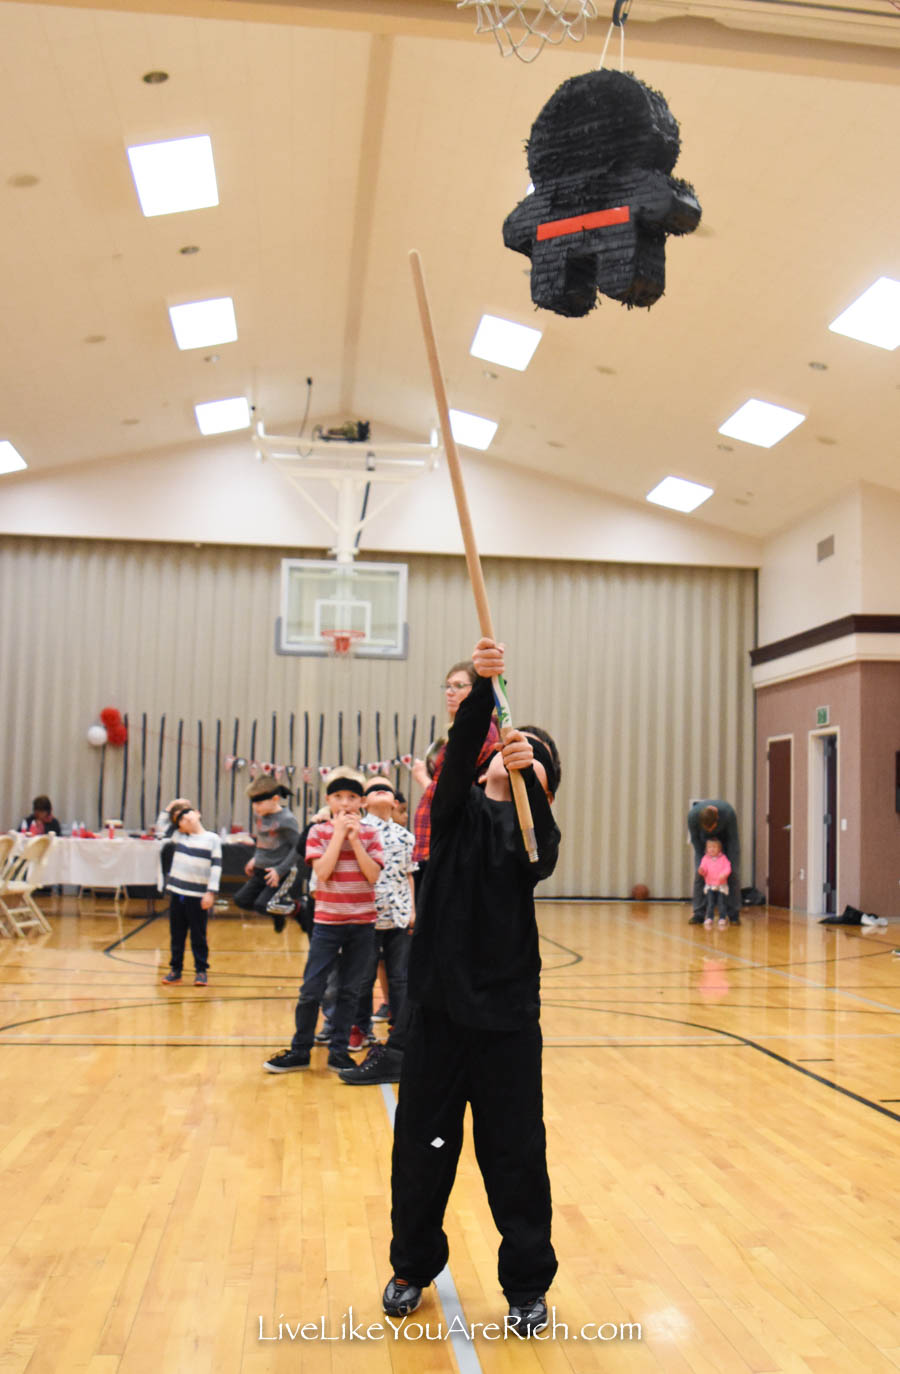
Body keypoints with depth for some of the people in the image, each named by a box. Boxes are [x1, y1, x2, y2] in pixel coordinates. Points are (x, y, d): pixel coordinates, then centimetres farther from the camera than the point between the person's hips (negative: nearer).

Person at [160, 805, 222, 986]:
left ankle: (201, 971, 11)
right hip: (177, 892, 4)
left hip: (198, 895, -4)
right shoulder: (179, 837, 9)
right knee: (176, 934, 10)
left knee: (198, 935, 2)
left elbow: (216, 866, -5)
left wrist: (211, 892, -12)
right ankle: (175, 969, 19)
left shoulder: (212, 839, -1)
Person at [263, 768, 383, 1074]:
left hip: (362, 922, 1)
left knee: (350, 990, 7)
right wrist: (339, 833, -13)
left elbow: (373, 875, -9)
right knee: (311, 989, -1)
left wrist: (354, 838, -13)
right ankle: (300, 1051, 13)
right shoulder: (319, 832, -1)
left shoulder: (370, 833, 3)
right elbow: (323, 871, -15)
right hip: (327, 921, -1)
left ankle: (339, 1052, 18)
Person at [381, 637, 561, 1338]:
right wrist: (482, 687, -34)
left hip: (507, 1011, -1)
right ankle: (414, 1265, 31)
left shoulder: (532, 827, 3)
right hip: (440, 1003, 1)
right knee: (422, 1142, 10)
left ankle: (528, 1284, 22)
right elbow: (460, 750, -17)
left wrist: (526, 775, -36)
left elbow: (539, 855, -21)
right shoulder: (460, 809, 3)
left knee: (515, 1151, 4)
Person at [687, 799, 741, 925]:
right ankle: (698, 915, -6)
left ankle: (734, 915, -2)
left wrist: (729, 863, -23)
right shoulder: (692, 816, -34)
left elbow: (733, 838, -23)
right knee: (699, 873, -10)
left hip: (726, 838, -1)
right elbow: (695, 839, -16)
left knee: (733, 874, -9)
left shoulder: (729, 813, -38)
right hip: (704, 840, 1)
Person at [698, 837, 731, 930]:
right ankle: (709, 920, -1)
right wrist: (701, 871, -28)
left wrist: (724, 874, -29)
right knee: (710, 904, -6)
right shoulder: (705, 859, 4)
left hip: (721, 885, 0)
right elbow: (703, 869, -4)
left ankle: (722, 920, 7)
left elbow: (728, 868, -9)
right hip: (710, 886, 0)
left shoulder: (723, 858, 1)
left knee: (722, 904, -2)